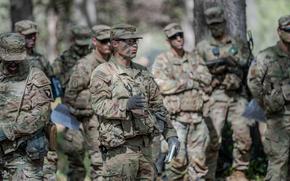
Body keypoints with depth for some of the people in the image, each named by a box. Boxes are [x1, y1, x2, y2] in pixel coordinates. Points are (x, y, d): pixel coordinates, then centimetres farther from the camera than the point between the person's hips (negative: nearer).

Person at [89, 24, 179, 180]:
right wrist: (126, 105, -32)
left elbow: (157, 106, 19)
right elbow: (99, 105, -17)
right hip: (120, 148, -6)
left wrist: (170, 135, 10)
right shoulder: (102, 73, -3)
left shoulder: (142, 72, 17)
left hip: (145, 145, 6)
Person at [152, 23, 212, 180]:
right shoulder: (162, 61, -1)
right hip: (176, 118, -4)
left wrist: (190, 75, -10)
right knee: (178, 159, -8)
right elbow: (163, 85, -16)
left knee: (199, 159, 6)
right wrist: (191, 83, -8)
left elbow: (207, 80, 4)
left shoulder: (195, 58, 14)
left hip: (197, 116, 4)